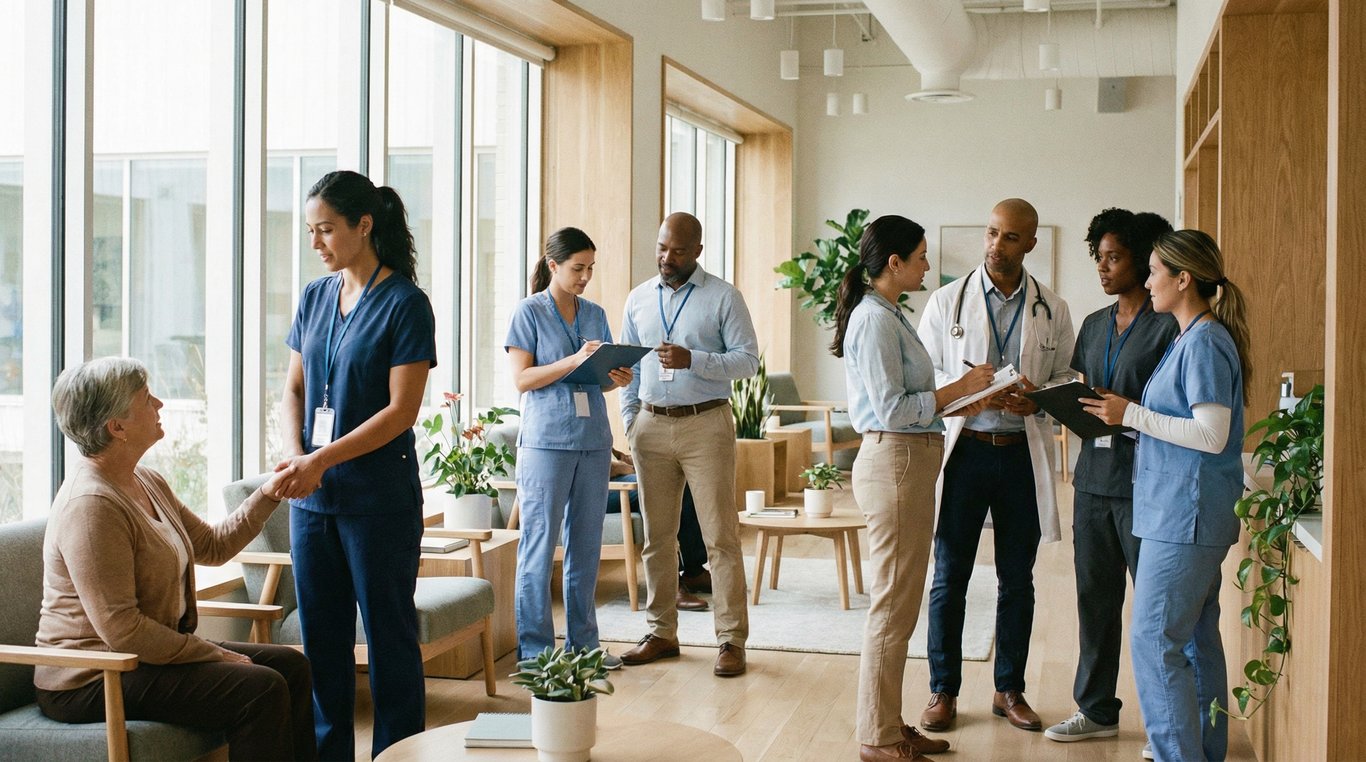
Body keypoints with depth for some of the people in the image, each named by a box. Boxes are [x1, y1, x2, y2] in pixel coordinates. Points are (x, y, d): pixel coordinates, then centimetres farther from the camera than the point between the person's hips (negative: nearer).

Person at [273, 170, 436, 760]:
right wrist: (294, 456, -6)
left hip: (378, 496, -6)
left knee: (389, 632, 4)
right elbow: (293, 389, 12)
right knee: (321, 634, 11)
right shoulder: (315, 297, 10)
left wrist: (322, 460, -18)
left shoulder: (404, 304, -9)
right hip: (312, 494, 6)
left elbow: (401, 410, -13)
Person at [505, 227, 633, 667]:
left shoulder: (595, 315, 13)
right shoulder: (529, 312, -3)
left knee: (587, 545, 10)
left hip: (593, 440, 6)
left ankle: (583, 642, 20)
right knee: (539, 546, -1)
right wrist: (575, 361, -20)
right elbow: (522, 379, -9)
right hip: (546, 441, -5)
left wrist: (617, 378, -5)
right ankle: (535, 648, 7)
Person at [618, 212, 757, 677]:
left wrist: (693, 360, -19)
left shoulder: (723, 297, -1)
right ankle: (661, 633, 19)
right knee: (657, 538, 9)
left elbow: (748, 359, -6)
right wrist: (630, 420, 7)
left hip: (706, 425, -4)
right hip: (652, 426, 4)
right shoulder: (638, 299, 12)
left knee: (721, 537, -3)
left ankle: (731, 639, 3)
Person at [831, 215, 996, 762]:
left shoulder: (888, 315, 16)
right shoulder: (875, 319, -16)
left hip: (908, 463, 11)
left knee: (899, 604, 15)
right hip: (894, 463, -11)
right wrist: (958, 389, -13)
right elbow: (892, 410, -20)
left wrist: (957, 402, 9)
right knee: (893, 606, -3)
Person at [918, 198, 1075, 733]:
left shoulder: (1052, 311, 6)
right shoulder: (948, 301, 2)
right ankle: (943, 691, 15)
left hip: (1023, 453, 2)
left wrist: (1036, 399, -13)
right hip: (963, 448, -1)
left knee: (1018, 580, 10)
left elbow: (1066, 379, 10)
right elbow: (922, 374, 1)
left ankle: (1009, 690, 23)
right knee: (949, 578, 3)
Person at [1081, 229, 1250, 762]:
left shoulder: (1204, 343, -15)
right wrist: (1129, 416, 9)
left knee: (1153, 641, -8)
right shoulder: (1193, 339, 15)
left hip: (1186, 515, -10)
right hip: (1186, 514, 10)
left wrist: (1132, 414, -16)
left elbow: (1211, 434, -22)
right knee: (1195, 639, 15)